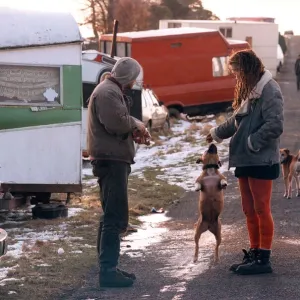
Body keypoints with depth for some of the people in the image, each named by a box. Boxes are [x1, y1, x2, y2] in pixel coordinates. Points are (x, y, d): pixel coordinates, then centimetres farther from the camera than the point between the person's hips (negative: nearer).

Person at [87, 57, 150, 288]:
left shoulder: (111, 91, 21)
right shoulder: (109, 92, -14)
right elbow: (116, 122, -25)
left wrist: (134, 130, 7)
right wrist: (136, 124, -8)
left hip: (112, 160, 12)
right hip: (111, 160, -12)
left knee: (112, 217, 17)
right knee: (116, 218, -12)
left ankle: (109, 267, 23)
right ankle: (108, 270, -14)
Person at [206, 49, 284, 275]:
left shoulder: (269, 90, -13)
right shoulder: (250, 90, 16)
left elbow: (275, 125, -21)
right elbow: (238, 121, 29)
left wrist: (252, 142, -16)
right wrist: (217, 133, 37)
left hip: (261, 161, -9)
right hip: (244, 160, 9)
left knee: (261, 210, -5)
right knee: (250, 211, 11)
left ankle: (263, 259, -2)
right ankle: (254, 254, 18)